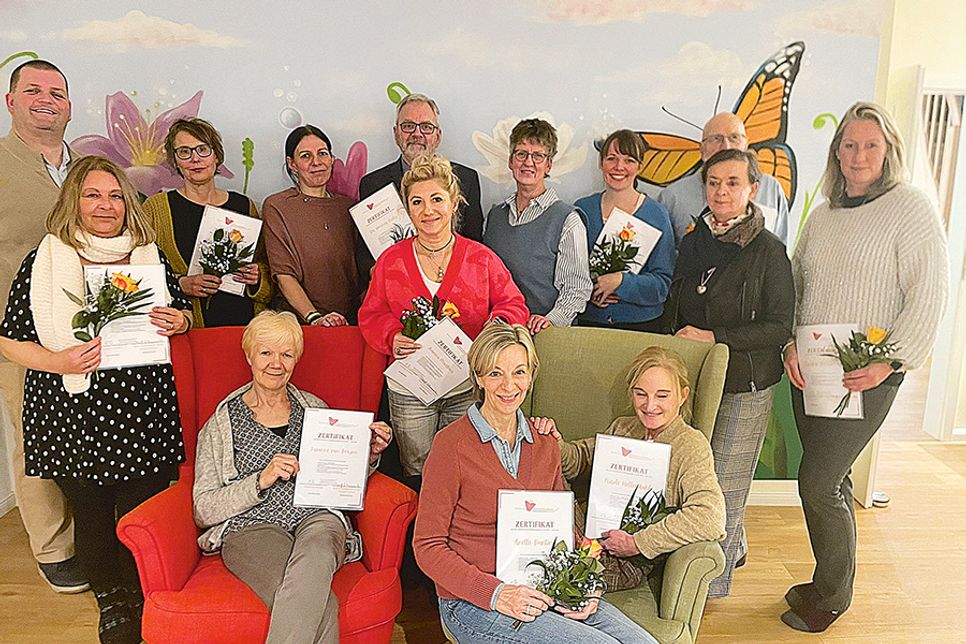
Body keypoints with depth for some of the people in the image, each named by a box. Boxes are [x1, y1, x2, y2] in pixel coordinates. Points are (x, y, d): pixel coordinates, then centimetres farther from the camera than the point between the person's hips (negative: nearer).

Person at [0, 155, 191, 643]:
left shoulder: (150, 257, 6)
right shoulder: (43, 262, -1)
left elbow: (181, 315, 17)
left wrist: (180, 322, -6)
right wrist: (58, 361, -16)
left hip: (144, 412, 1)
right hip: (74, 415, -1)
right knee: (90, 517, 12)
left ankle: (140, 602, 32)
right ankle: (110, 604, 35)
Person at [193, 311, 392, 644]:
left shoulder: (315, 409, 19)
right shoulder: (222, 423, 11)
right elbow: (204, 510, 4)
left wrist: (369, 456, 2)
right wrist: (261, 481, -12)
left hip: (317, 516, 3)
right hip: (250, 526, -2)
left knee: (316, 554, -37)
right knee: (320, 607, -34)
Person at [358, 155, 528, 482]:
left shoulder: (482, 258, -1)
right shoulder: (390, 260, 1)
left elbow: (513, 305, 4)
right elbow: (371, 316, 5)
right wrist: (393, 338, -16)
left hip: (467, 388, -1)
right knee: (417, 476, 14)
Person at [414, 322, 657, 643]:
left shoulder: (544, 444, 6)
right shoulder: (451, 445, -12)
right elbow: (428, 546, -10)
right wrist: (496, 594, -20)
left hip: (542, 589, 5)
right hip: (473, 604, -5)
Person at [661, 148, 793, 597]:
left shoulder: (767, 250, -9)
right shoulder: (693, 242, 8)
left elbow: (779, 327, -11)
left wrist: (713, 337, -16)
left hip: (745, 385, -5)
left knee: (725, 484, 1)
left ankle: (714, 579, 19)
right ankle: (733, 549, 36)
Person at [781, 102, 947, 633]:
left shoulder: (911, 208, -5)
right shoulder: (822, 215, 13)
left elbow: (928, 295, -10)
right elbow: (793, 284, 15)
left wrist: (890, 362, -16)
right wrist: (790, 344, 1)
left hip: (866, 376, -5)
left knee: (817, 484, -4)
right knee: (832, 480, 13)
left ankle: (831, 598, 18)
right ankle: (831, 583, 30)